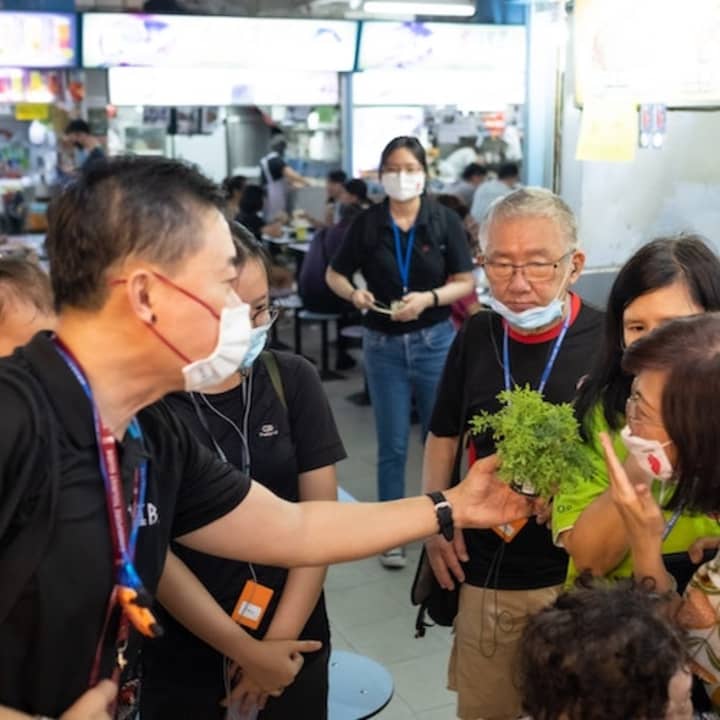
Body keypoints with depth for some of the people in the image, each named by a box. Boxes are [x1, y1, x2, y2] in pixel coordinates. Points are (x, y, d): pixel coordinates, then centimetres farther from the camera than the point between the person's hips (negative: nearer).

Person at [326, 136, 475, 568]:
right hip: (384, 345, 0)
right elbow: (335, 274, 6)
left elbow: (465, 283, -3)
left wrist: (429, 298, -20)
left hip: (435, 341, 0)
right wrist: (353, 293, -15)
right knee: (392, 445, 9)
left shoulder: (445, 221, -4)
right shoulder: (367, 224, -2)